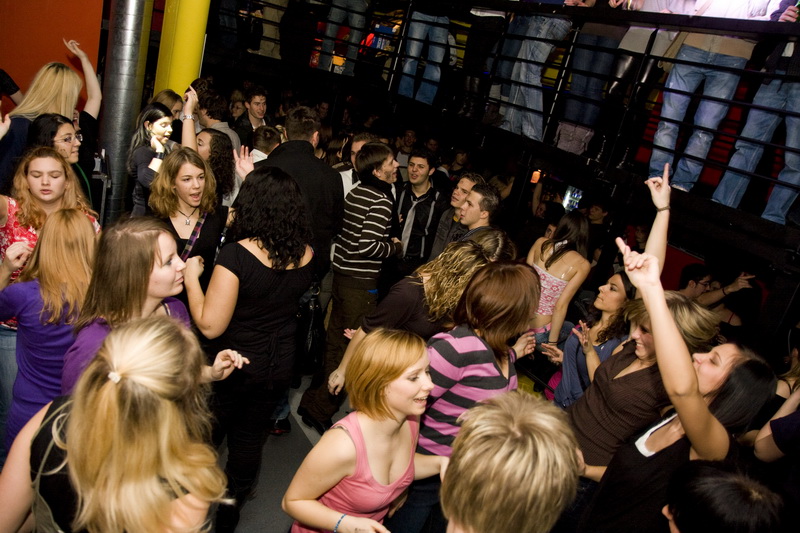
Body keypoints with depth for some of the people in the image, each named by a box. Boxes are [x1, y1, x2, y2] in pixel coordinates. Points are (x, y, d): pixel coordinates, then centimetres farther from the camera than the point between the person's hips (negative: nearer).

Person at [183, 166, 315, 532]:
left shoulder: (236, 254, -25)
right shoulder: (305, 255, -10)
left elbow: (210, 325, -24)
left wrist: (192, 277, -11)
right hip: (280, 365, 4)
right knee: (251, 437, 21)